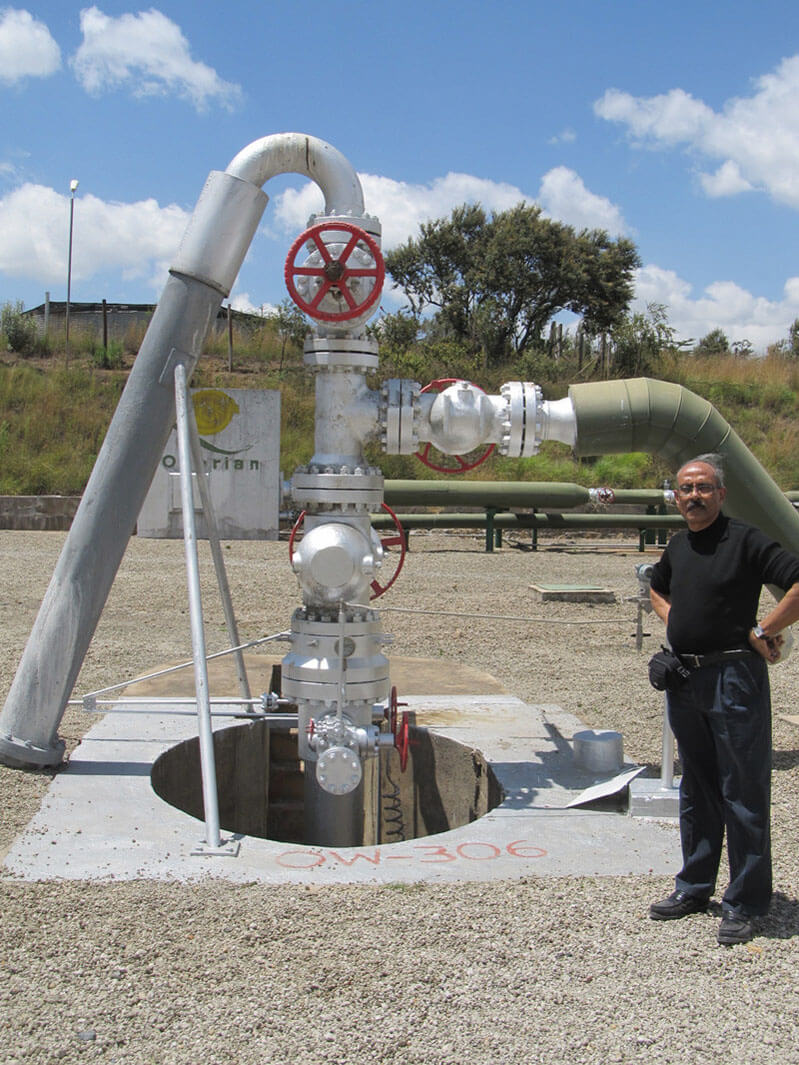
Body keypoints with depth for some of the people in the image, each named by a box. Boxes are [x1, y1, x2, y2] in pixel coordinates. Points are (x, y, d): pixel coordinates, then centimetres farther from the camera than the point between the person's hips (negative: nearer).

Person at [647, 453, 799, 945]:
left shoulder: (746, 540, -10)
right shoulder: (678, 545, 11)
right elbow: (657, 587, 30)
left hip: (734, 677, -7)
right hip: (684, 678, 7)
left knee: (743, 792, 0)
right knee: (697, 789, 16)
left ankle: (744, 904, 10)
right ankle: (694, 887, 28)